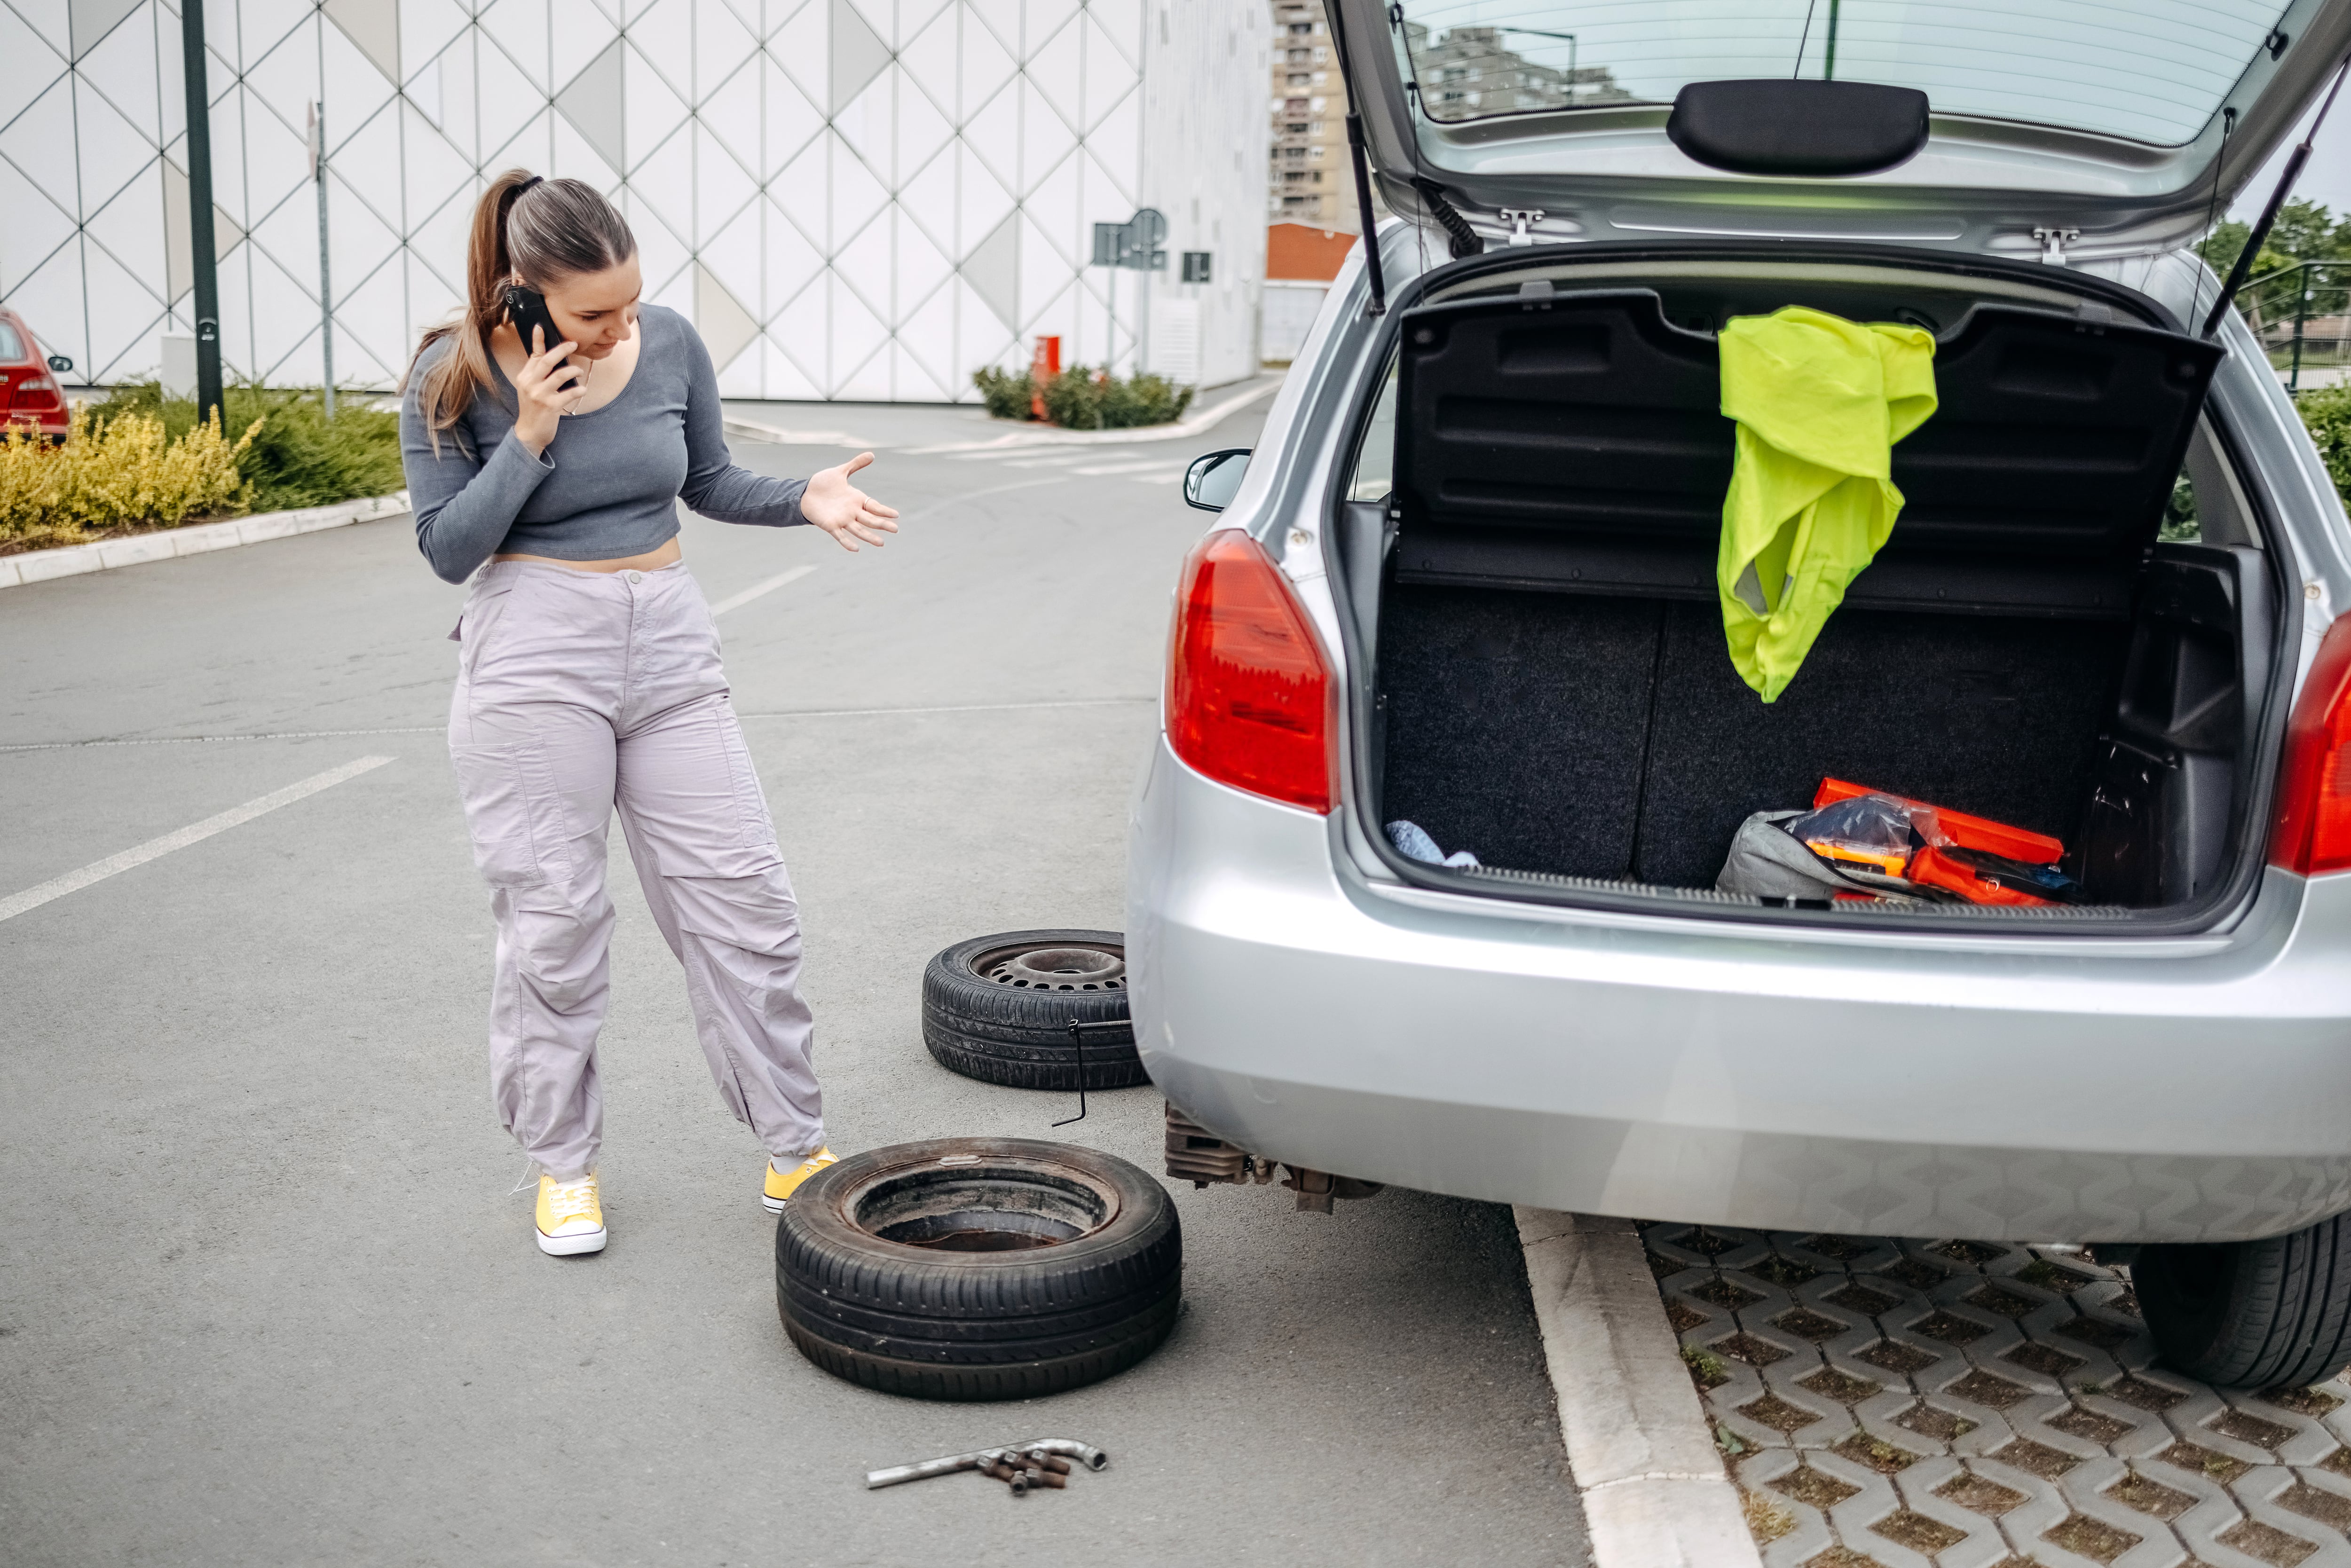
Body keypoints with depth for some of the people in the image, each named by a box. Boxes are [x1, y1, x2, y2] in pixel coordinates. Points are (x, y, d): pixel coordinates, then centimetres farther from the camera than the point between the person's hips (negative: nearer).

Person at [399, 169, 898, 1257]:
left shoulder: (669, 344, 0)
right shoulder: (454, 378, -6)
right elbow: (448, 548, -7)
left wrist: (805, 500, -5)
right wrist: (530, 436, -17)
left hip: (670, 646, 3)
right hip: (532, 658, -3)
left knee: (742, 901, 3)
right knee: (553, 922, 3)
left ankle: (796, 1150, 16)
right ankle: (562, 1164, 21)